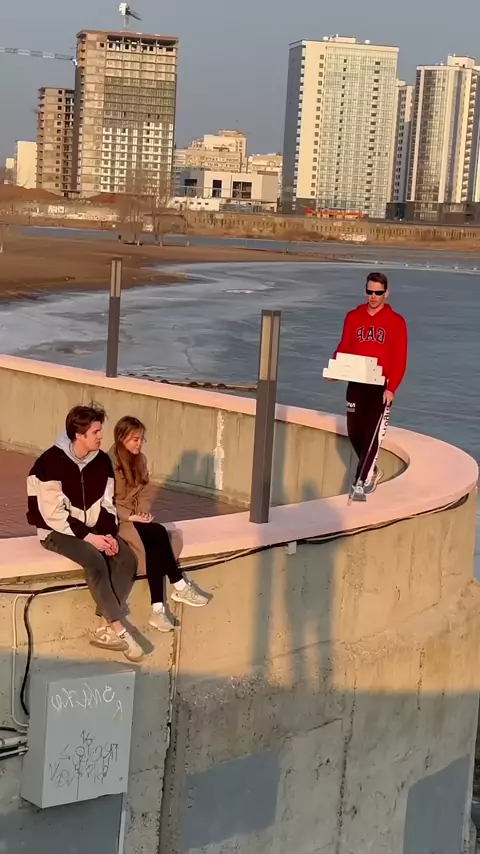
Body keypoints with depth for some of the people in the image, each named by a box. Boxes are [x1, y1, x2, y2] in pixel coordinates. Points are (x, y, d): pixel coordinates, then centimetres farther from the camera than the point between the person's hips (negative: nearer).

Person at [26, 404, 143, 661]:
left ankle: (105, 629, -16)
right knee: (95, 560, -33)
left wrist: (109, 534, -10)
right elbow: (54, 513, -21)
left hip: (92, 528, 6)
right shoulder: (52, 462, -19)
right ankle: (118, 629, -23)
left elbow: (107, 504, 7)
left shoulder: (102, 461, 0)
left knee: (127, 559, -21)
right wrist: (87, 536, -23)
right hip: (57, 530, -6)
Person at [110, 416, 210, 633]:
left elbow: (145, 492, 12)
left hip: (136, 517, 7)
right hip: (116, 520, -7)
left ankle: (158, 609, -28)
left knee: (155, 545, -24)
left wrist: (143, 513, -7)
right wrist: (131, 516, -21)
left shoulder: (139, 460, 9)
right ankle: (180, 587, -16)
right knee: (158, 534, -28)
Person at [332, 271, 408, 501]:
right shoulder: (353, 317, 7)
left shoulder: (395, 322, -3)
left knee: (372, 434, -9)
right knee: (354, 432, 8)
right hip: (356, 384, 4)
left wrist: (391, 387, -16)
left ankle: (361, 483, -9)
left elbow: (400, 359, -6)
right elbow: (344, 348, 11)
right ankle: (371, 471, 31)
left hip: (380, 386, -4)